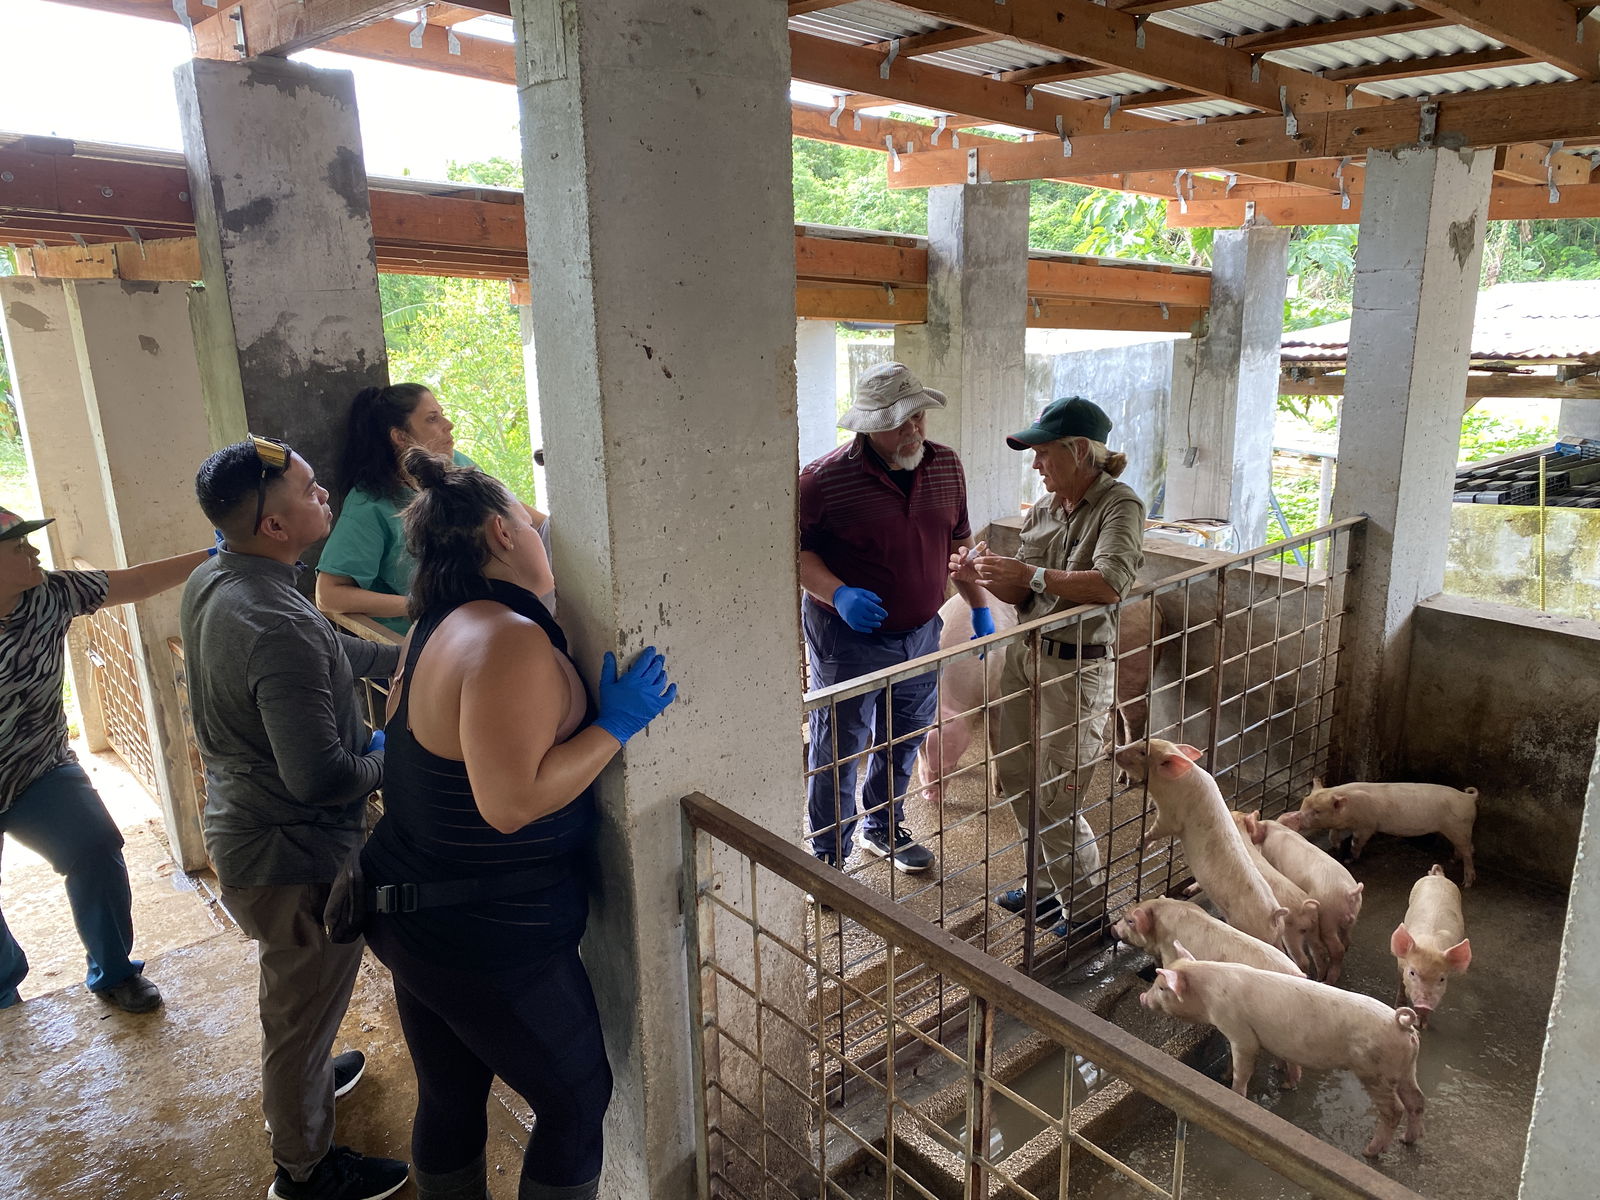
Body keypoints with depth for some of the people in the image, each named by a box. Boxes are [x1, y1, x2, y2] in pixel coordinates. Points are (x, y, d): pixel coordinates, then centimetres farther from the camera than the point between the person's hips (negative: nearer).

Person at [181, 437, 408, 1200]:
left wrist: (403, 657, 3)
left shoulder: (209, 581, -2)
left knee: (291, 995, 33)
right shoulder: (279, 628, -34)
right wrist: (386, 760, -15)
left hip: (237, 829, 9)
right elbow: (321, 778, -33)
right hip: (293, 858, -9)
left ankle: (295, 1080, 58)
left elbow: (331, 653, 10)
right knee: (304, 1012, 13)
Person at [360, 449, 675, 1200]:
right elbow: (511, 802, -30)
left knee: (449, 1101, 23)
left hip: (410, 914, 9)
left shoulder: (440, 628, 4)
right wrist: (616, 724, -22)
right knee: (577, 1101, 12)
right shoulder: (512, 639, -25)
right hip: (492, 940, -9)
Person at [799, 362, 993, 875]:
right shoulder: (825, 478, -17)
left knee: (904, 743, 20)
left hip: (920, 635, 6)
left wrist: (980, 609, 11)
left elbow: (957, 543, 12)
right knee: (838, 753, 6)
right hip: (847, 639, -5)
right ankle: (828, 858, 24)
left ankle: (883, 829, 44)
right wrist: (838, 593, -27)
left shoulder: (946, 465, 2)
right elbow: (797, 550, -11)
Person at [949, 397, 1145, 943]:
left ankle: (1090, 910, 21)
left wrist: (1029, 574, -28)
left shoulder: (1119, 507, -12)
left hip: (1078, 667, -7)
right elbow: (1027, 598, 10)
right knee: (1014, 778, 14)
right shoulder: (1041, 513, 9)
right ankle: (1048, 885, 35)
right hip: (1026, 654, 7)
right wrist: (984, 575, -8)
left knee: (1054, 799, -1)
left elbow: (1110, 584, -29)